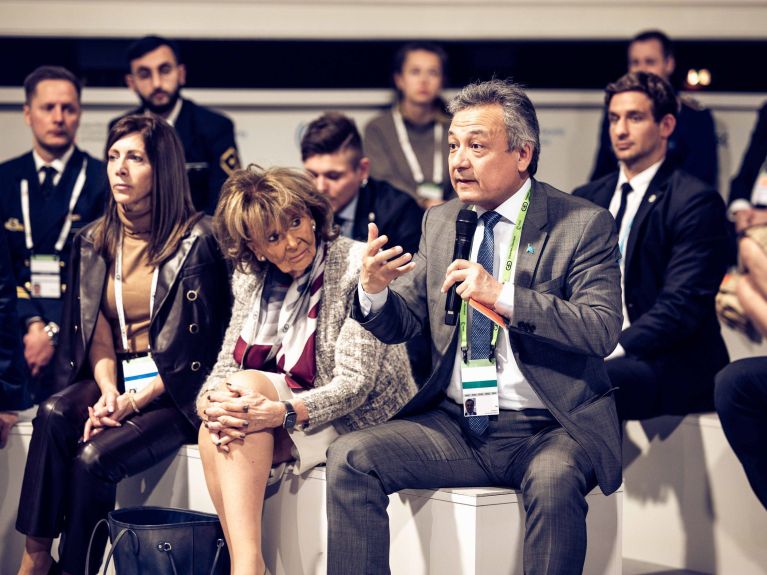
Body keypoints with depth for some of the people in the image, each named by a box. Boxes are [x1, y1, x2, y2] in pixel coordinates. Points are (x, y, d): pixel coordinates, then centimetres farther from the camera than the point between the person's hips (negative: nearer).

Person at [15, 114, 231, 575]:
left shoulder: (196, 240, -8)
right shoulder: (95, 241, 10)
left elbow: (195, 347, -10)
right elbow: (96, 332, 7)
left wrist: (133, 402, -17)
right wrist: (108, 392, -13)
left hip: (175, 394, -5)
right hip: (118, 379, 5)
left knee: (93, 458, -28)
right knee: (54, 415, -27)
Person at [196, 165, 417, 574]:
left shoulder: (354, 266, -13)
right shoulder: (251, 279, 6)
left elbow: (356, 382, -19)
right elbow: (225, 366, 3)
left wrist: (282, 413, -33)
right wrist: (211, 402, -21)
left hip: (355, 417, -5)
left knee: (247, 384, -29)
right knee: (214, 431, -26)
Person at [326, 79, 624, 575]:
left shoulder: (583, 225, -3)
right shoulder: (440, 222, 13)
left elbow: (603, 330, -14)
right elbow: (401, 324, 14)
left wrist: (503, 297, -25)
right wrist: (374, 290, -10)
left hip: (544, 431, -5)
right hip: (455, 424, 5)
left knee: (554, 481, -36)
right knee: (349, 458, -16)